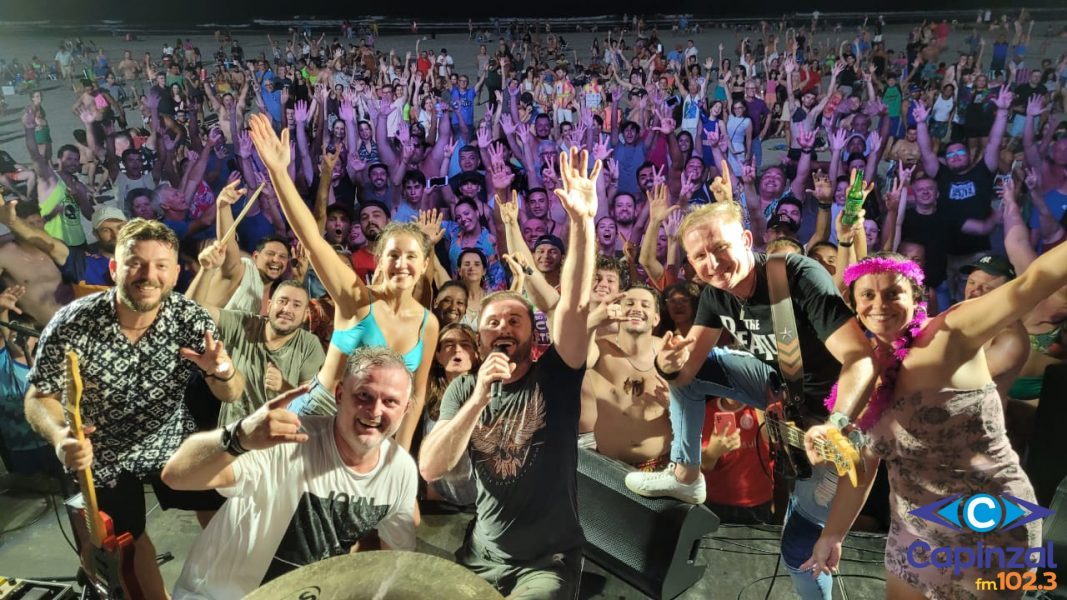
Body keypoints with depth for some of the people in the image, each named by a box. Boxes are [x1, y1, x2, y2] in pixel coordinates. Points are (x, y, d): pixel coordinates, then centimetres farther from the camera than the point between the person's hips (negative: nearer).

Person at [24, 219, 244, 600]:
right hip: (103, 457, -1)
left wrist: (223, 373, -45)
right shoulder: (71, 325, -26)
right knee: (128, 541, 20)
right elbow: (39, 397, -15)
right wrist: (60, 436, -37)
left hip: (173, 443, 1)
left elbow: (231, 395, -21)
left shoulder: (191, 318, -23)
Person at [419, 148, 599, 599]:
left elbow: (574, 306, -25)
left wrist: (582, 222, -35)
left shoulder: (554, 376, -7)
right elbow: (430, 469, -13)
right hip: (481, 555, 3)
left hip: (549, 559, -3)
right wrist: (480, 398, -25)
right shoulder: (463, 389, 0)